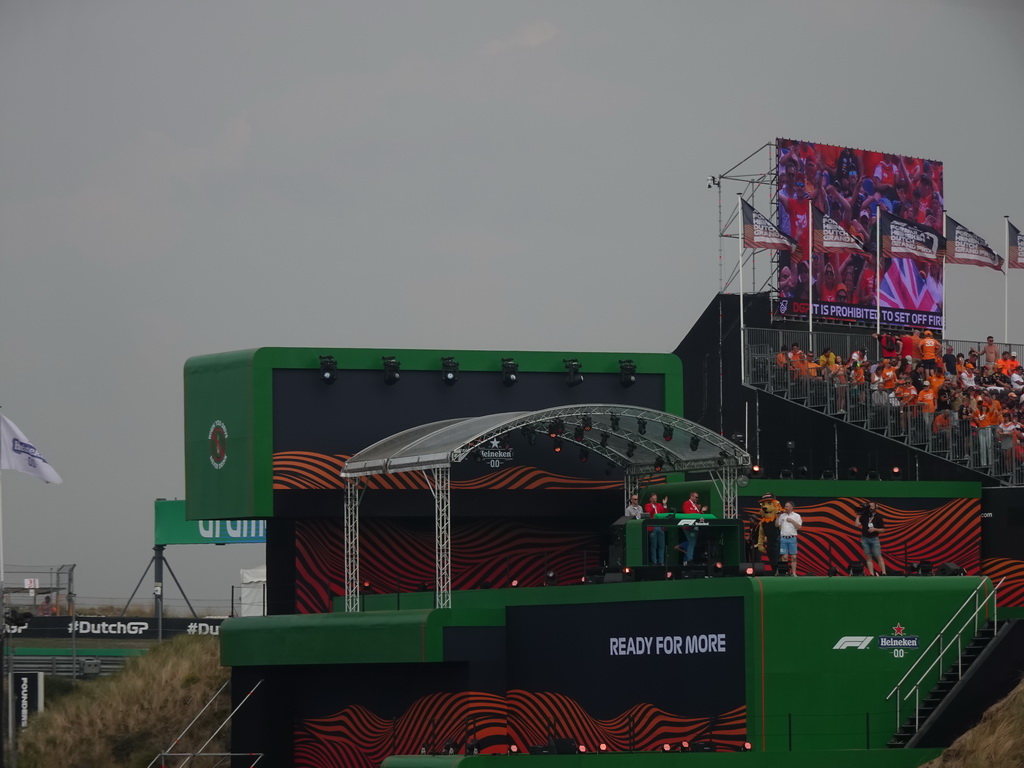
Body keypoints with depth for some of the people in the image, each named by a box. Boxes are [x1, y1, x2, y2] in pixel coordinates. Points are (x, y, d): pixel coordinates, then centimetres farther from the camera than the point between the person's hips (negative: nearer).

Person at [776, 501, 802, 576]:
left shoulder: (796, 516, 6)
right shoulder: (782, 516, 13)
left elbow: (799, 527, -3)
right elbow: (776, 525, 10)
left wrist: (792, 521, -10)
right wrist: (778, 516, 2)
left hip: (792, 538, -2)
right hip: (783, 538, 2)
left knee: (793, 557, -2)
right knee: (784, 557, -4)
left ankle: (793, 573, 0)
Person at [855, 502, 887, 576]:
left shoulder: (878, 517, 2)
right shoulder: (864, 515, 5)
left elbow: (882, 530, 3)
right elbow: (857, 524, -4)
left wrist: (875, 529, -13)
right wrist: (858, 515, -3)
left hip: (874, 539, -2)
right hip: (865, 539, 2)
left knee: (878, 556, -8)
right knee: (868, 557, 1)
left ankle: (883, 573, -7)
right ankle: (871, 574, 1)